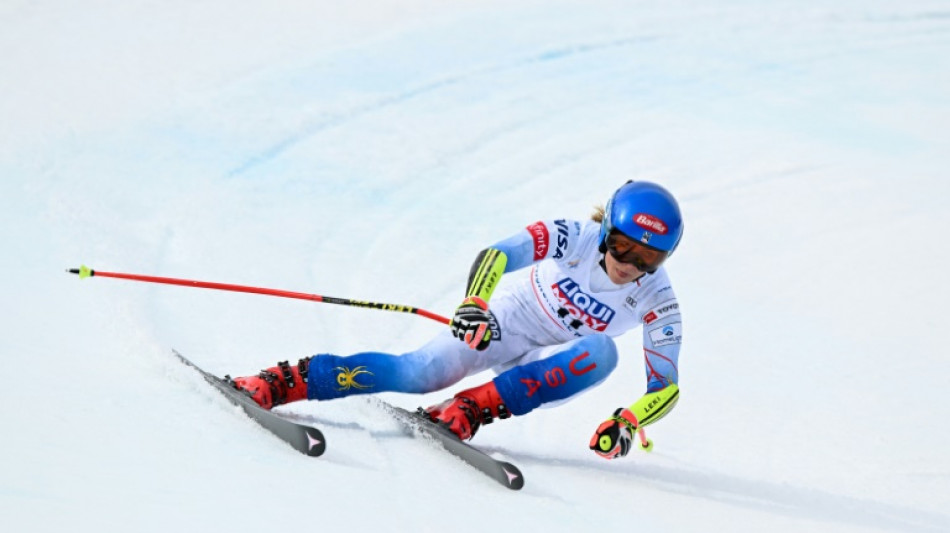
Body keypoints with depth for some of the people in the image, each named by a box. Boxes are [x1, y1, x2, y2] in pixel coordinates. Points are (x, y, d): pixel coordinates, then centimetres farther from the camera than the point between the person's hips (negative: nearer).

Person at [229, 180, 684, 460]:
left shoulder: (657, 304, -16)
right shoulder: (573, 238, -20)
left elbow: (665, 387, -15)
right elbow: (496, 256, -31)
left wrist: (628, 423, -35)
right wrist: (474, 303, -51)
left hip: (548, 366, 2)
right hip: (501, 325, -2)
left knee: (603, 352, -31)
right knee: (420, 372, -27)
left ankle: (475, 407, -32)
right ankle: (285, 381, -24)